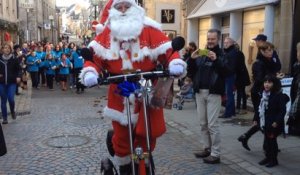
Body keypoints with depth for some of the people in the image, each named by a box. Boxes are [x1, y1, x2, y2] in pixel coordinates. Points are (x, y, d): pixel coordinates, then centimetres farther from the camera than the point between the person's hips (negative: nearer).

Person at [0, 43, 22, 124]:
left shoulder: (14, 59, -3)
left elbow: (19, 69, 2)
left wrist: (18, 76, -14)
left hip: (12, 82, -2)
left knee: (11, 99, -11)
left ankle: (12, 111, 21)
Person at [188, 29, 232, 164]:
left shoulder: (222, 54, -2)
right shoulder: (201, 54, 12)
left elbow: (227, 71, -16)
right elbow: (191, 72, 10)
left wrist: (216, 60, -27)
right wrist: (192, 59, -7)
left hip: (213, 93, -6)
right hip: (199, 92, 6)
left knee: (212, 125, -6)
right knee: (203, 124, 11)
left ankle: (215, 154, 1)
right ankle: (206, 149, 23)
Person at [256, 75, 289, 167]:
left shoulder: (279, 96, -15)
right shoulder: (263, 95, 8)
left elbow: (283, 110, -17)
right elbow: (260, 108, 16)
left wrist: (277, 121, -23)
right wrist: (256, 119, 14)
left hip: (273, 125, -7)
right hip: (264, 123, 7)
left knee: (272, 141, 2)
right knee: (266, 141, 14)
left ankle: (273, 159, 16)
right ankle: (268, 157, 28)